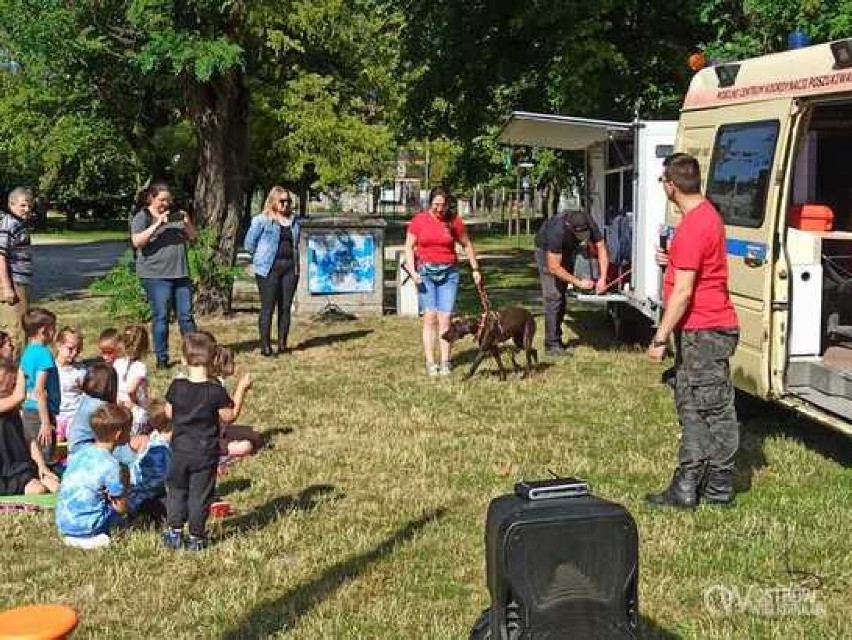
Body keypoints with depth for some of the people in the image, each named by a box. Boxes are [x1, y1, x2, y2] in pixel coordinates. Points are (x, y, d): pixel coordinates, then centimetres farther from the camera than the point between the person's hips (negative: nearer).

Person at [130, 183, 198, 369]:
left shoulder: (175, 216, 16)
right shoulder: (141, 218, 0)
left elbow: (193, 237, 16)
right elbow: (137, 242, -14)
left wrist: (187, 222, -4)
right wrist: (157, 225, -21)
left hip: (180, 273, 5)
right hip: (156, 275, -5)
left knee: (186, 315, 6)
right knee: (161, 316, -3)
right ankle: (162, 358, 4)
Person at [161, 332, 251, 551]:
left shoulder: (177, 387, -7)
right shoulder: (216, 391, -15)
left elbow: (169, 413, 4)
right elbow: (228, 417, -7)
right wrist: (241, 389, -2)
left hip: (180, 450, 2)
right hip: (206, 453, -2)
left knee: (176, 490, 18)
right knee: (200, 495, 8)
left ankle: (174, 531, 19)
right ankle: (196, 537, 14)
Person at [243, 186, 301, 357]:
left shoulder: (294, 220, 13)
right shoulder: (261, 220, -3)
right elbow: (249, 244, 0)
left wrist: (295, 262, 10)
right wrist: (262, 257, 3)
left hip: (290, 267, 5)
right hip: (269, 269, -5)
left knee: (286, 307, 6)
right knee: (268, 307, -4)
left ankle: (282, 344, 13)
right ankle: (265, 346, 0)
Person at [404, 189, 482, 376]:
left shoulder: (454, 221, 0)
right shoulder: (418, 220, -1)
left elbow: (467, 245, 12)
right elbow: (409, 247, 1)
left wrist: (475, 269, 13)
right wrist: (412, 271, -10)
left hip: (449, 272, 1)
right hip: (425, 271, 0)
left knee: (445, 317, -3)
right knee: (430, 316, -5)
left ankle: (445, 362, 1)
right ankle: (430, 363, -3)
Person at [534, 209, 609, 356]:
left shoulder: (589, 223, -28)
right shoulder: (557, 231, -41)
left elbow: (601, 248, -21)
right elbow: (554, 267, -35)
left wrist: (602, 278, -30)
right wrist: (579, 282, -32)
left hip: (567, 250, 6)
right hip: (547, 251, -6)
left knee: (562, 296, 7)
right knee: (554, 297, -14)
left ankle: (557, 339, 15)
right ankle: (551, 345, -14)